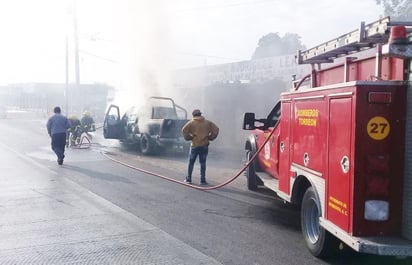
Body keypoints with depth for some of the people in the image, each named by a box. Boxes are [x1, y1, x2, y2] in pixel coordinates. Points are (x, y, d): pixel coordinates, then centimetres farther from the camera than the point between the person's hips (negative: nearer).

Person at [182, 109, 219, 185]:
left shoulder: (191, 122, -1)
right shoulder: (207, 123, 5)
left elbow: (184, 130, -11)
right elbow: (216, 129, 2)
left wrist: (188, 138, 2)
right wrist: (210, 138, 8)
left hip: (194, 145, -1)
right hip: (204, 145, 2)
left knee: (191, 162, 10)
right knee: (203, 163, 6)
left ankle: (188, 179, 15)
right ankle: (203, 180, 4)